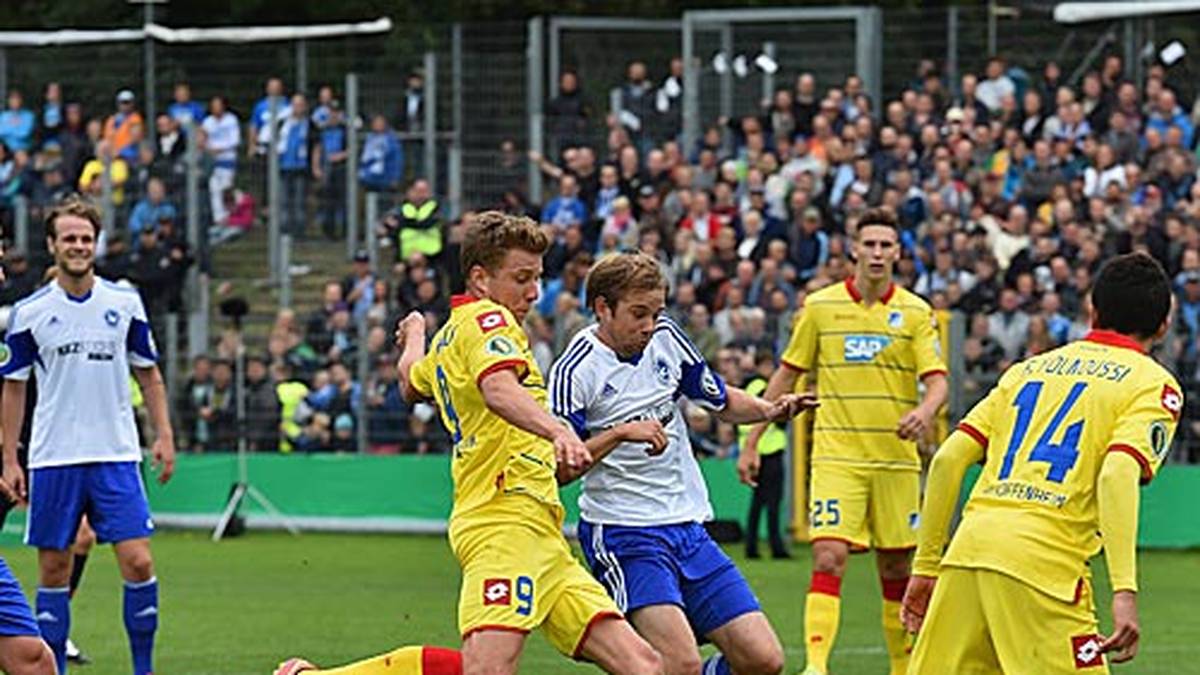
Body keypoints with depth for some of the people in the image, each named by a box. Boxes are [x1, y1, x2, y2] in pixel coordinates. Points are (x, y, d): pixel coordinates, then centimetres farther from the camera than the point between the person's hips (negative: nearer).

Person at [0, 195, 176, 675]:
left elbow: (148, 373, 13)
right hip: (53, 460, 0)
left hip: (116, 458, 0)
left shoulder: (124, 304, 4)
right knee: (53, 570, 3)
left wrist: (163, 434, 5)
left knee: (138, 563, -9)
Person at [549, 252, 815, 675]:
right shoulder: (577, 371, -11)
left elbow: (720, 400, 23)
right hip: (623, 535, -7)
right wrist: (621, 433, -26)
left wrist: (769, 411, 4)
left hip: (689, 527, 7)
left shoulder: (666, 339, 7)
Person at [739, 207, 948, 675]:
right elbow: (787, 374, 11)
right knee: (828, 560, -16)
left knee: (896, 569, 7)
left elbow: (937, 381, -4)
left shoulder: (915, 312, 3)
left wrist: (924, 411, -28)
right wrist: (752, 441, 9)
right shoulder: (821, 306, 3)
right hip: (836, 456, -1)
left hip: (896, 458, 1)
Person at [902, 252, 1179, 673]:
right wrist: (1125, 591, -19)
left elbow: (948, 458, 16)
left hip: (968, 548, 6)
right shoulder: (1153, 383, 7)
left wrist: (926, 565, 22)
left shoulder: (1029, 369, 24)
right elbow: (1118, 474, -12)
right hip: (1042, 564, -6)